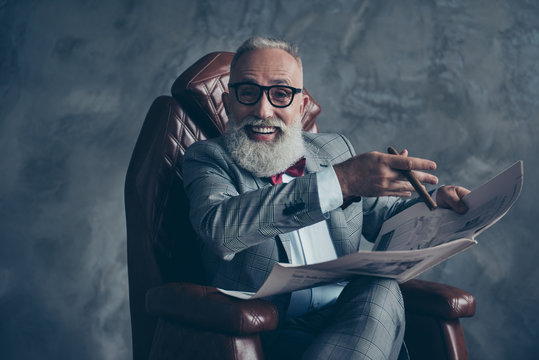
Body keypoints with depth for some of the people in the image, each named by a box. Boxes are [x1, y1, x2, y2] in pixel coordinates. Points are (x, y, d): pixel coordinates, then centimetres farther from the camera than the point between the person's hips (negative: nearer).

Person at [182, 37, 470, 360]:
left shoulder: (335, 149, 19)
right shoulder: (208, 158, 3)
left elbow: (381, 214, 31)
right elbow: (219, 228, -20)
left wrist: (435, 204, 5)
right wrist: (340, 181, -28)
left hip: (353, 327, 5)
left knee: (380, 289, -30)